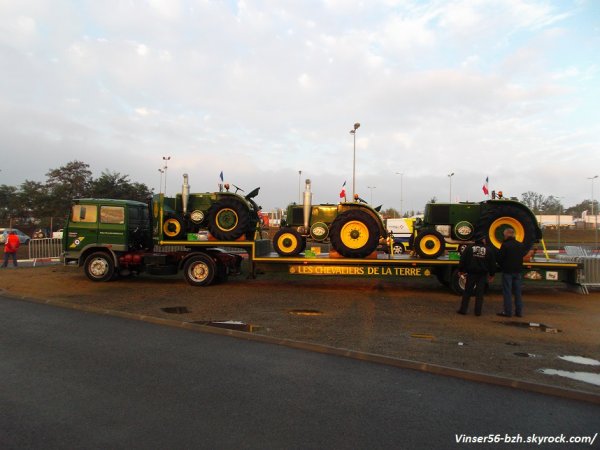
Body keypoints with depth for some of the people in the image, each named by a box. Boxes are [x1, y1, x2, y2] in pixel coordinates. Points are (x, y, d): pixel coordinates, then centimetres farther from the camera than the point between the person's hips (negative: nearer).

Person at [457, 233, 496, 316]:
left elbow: (463, 260, -3)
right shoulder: (488, 250, 2)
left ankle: (463, 310, 5)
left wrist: (460, 270, 6)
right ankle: (478, 311, 6)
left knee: (467, 292, 5)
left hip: (471, 273, 0)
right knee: (479, 293, 5)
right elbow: (492, 263, 6)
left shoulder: (469, 248, -1)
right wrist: (492, 274, 16)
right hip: (482, 274, 0)